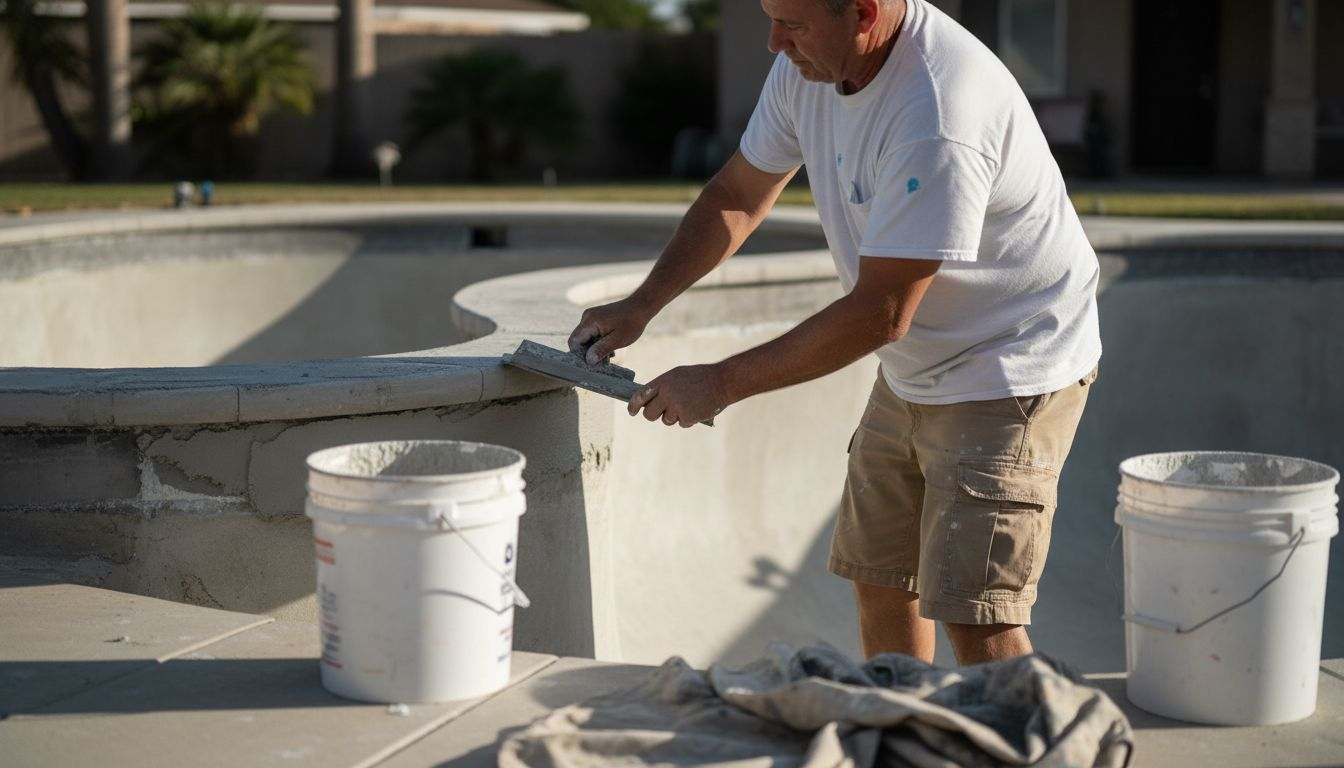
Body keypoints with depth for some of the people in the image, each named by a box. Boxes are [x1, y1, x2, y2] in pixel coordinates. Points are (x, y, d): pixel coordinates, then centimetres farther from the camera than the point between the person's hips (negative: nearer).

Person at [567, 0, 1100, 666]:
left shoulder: (938, 117, -33)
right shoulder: (806, 65, -5)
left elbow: (879, 314, -29)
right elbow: (737, 198, 9)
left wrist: (720, 384, -23)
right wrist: (641, 304, -3)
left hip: (1010, 372, -9)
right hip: (912, 373, 9)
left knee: (975, 620, -13)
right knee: (879, 583, 14)